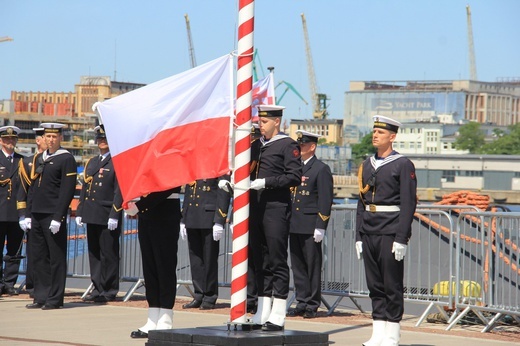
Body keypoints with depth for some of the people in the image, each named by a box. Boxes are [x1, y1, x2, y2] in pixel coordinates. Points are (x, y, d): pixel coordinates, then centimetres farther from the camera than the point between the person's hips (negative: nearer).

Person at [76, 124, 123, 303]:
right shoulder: (91, 163, 18)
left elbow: (120, 191, -10)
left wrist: (114, 215, -16)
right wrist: (80, 212, 13)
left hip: (108, 216, -7)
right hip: (92, 215, 7)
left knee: (109, 254, -3)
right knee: (94, 253, 9)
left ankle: (109, 291, 2)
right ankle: (98, 288, 15)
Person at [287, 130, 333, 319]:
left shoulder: (321, 169, -5)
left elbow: (325, 200, -9)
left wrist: (320, 227, -14)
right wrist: (286, 222, 15)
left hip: (310, 227, -7)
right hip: (294, 226, 7)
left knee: (313, 266, -1)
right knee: (298, 266, 8)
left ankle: (312, 305, 4)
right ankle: (302, 302, 14)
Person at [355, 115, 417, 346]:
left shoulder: (403, 165, -3)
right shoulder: (367, 165, 15)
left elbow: (408, 204, -8)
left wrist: (401, 239, -14)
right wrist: (359, 237, 11)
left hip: (390, 234, -6)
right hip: (369, 232, 6)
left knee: (392, 286, -1)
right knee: (374, 284, 7)